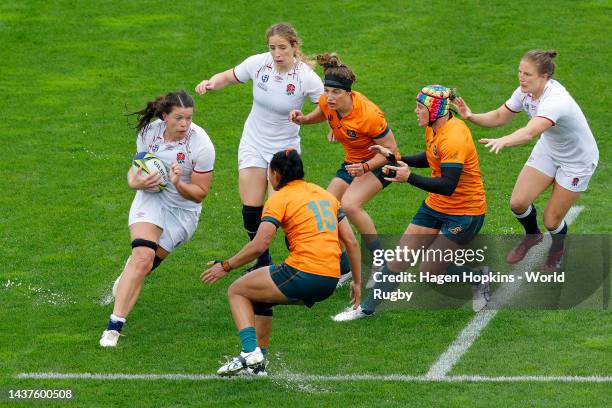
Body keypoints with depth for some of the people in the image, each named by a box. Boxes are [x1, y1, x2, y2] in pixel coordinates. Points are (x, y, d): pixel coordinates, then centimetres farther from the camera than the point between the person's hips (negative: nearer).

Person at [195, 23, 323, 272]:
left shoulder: (306, 77, -20)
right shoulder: (258, 63, -12)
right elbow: (228, 77, 3)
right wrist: (211, 83, -18)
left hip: (285, 148, -3)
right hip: (253, 144, 3)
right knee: (251, 208, -2)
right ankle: (263, 261, 20)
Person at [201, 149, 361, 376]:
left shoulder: (279, 199, -2)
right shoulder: (326, 195, 17)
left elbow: (259, 245, -11)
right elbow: (351, 242, 14)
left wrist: (225, 266, -1)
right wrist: (357, 282, 20)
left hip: (302, 274, -7)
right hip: (330, 281, 7)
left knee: (237, 291, 13)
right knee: (259, 296, 30)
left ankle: (250, 353, -5)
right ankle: (258, 363, 28)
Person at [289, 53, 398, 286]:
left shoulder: (369, 115, -34)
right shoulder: (327, 103, -15)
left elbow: (390, 150, -23)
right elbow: (319, 115, 11)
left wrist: (365, 167, -37)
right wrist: (302, 119, -10)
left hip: (379, 163, -8)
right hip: (353, 162, 8)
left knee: (349, 205, -29)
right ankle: (344, 269, 16)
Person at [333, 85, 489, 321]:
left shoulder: (454, 138, -27)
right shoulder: (433, 129, 2)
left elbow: (447, 186, -32)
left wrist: (409, 177, -36)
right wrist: (394, 158, 11)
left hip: (464, 213, -8)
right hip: (435, 205, 8)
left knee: (429, 271, -9)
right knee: (399, 258, 3)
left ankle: (478, 277, 14)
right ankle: (367, 308, 12)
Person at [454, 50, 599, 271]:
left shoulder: (555, 101, -40)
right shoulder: (525, 91, -15)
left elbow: (530, 132, -57)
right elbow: (500, 116, -4)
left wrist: (503, 141, -75)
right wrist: (471, 116, -23)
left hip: (577, 160, -6)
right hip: (548, 150, 6)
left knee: (551, 221, -1)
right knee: (518, 203, -4)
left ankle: (558, 249, 36)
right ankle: (532, 236, 30)